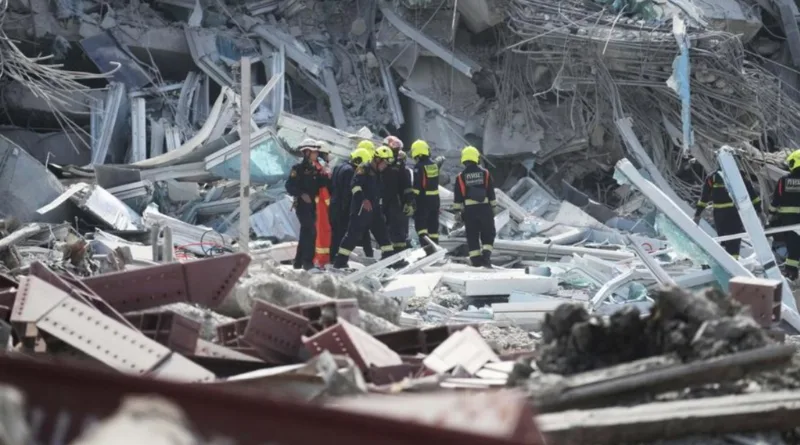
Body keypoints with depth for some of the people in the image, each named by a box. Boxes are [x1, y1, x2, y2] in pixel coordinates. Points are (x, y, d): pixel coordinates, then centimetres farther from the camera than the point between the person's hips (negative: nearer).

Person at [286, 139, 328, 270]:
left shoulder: (314, 169, 14)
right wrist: (301, 194, -25)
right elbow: (289, 186, -14)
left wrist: (324, 177, -9)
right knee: (311, 232, -17)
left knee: (306, 233, 12)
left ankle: (298, 262, 21)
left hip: (312, 204, 8)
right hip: (302, 204, -8)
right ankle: (308, 261, -16)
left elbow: (321, 184, 10)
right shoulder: (298, 168, -7)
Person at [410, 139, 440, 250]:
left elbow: (417, 186, -19)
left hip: (423, 199, -7)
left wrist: (412, 202, -16)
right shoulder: (434, 165, 6)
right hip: (435, 198, 7)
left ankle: (426, 245, -17)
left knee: (420, 223, -3)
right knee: (433, 224, 14)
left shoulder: (419, 167, -16)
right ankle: (434, 246, 18)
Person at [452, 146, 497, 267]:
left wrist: (457, 211, 5)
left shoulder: (461, 177, -2)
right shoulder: (485, 173, 1)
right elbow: (491, 192, 4)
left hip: (469, 209, 0)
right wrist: (493, 207, 12)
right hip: (485, 207, 0)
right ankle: (486, 255, -8)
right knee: (488, 234, 10)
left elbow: (457, 196, -1)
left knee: (472, 236, 6)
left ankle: (476, 260, 3)